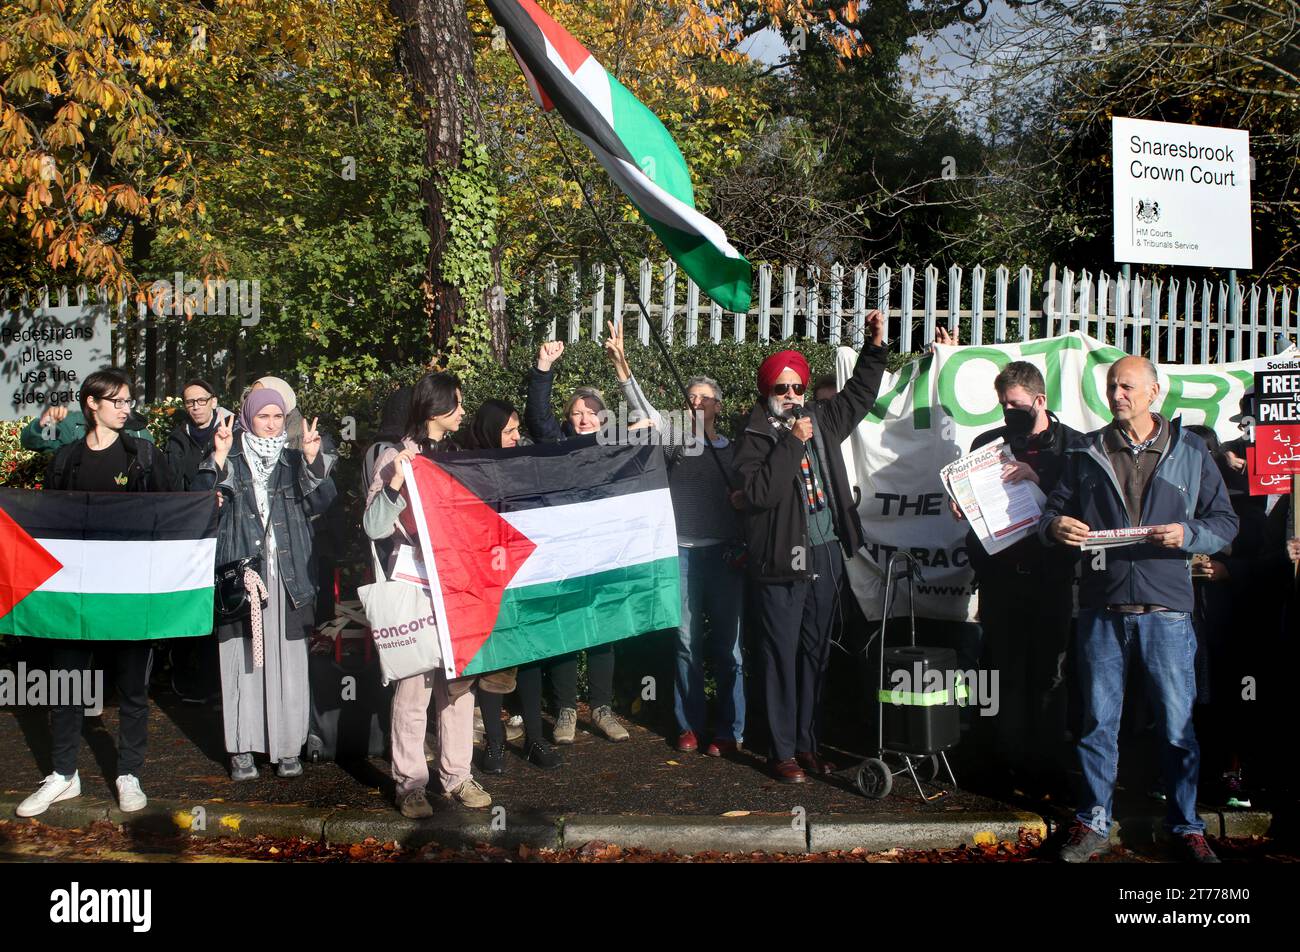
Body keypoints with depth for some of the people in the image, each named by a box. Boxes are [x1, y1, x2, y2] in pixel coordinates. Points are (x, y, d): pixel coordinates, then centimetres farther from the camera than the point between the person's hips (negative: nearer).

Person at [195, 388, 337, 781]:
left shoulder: (294, 461, 13)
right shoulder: (230, 461, 10)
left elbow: (321, 502, -2)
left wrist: (312, 461, -16)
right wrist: (219, 459, -15)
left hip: (288, 575, 1)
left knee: (288, 661, 1)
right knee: (241, 660, -1)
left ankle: (288, 747, 8)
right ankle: (242, 748, 6)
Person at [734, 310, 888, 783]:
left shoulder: (822, 420, 10)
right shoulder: (754, 436, -8)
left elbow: (860, 391, 25)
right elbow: (759, 491, -22)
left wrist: (875, 345, 15)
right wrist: (792, 443, -20)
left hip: (825, 554, 6)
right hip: (781, 561, -6)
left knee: (815, 653, 13)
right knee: (781, 655, 0)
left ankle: (807, 742, 23)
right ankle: (782, 751, 7)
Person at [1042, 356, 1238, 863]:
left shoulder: (1191, 452, 7)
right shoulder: (1085, 453, 10)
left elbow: (1225, 522, 7)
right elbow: (1053, 513, 12)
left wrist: (1188, 533, -13)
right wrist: (1055, 526, -11)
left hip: (1166, 610, -1)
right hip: (1101, 608, 1)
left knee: (1178, 725, 3)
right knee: (1097, 721, 8)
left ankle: (1186, 826, 18)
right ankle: (1093, 822, 20)